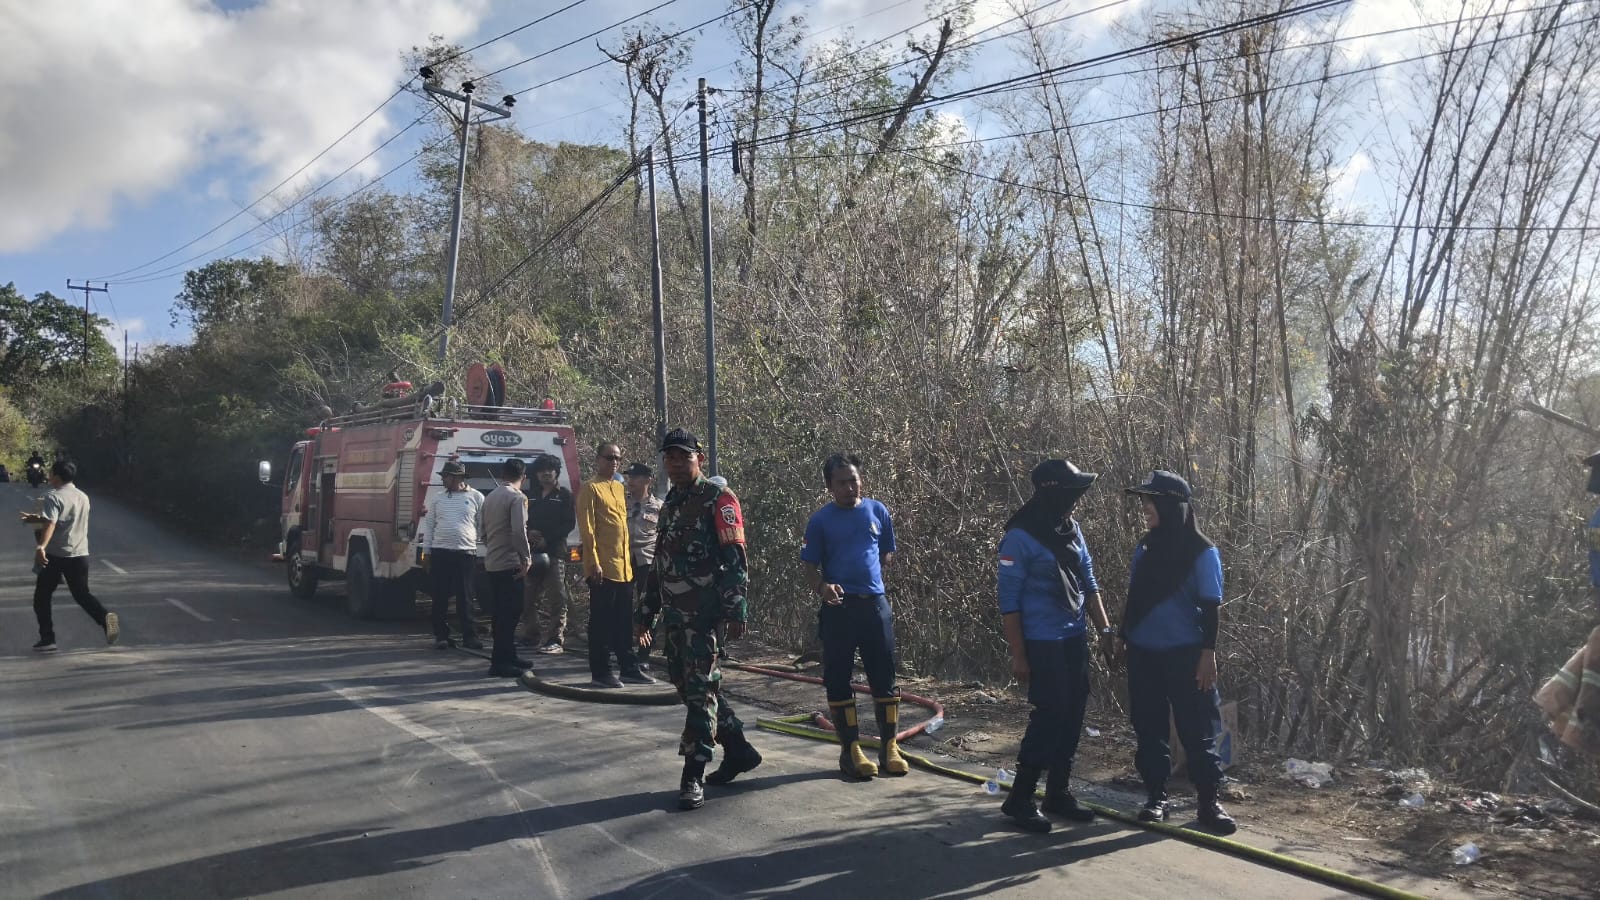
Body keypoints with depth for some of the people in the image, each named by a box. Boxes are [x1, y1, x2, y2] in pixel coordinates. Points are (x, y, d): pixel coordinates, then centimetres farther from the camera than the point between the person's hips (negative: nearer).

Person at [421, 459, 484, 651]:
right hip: (440, 553, 3)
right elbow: (429, 526, 13)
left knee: (465, 597, 0)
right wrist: (428, 552, 8)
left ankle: (469, 636, 5)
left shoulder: (476, 497, 3)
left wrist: (470, 540, 1)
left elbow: (482, 525, 5)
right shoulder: (438, 500, 11)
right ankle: (442, 635, 12)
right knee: (440, 597, 4)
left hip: (466, 553, -3)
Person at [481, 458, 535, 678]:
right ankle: (500, 662, -7)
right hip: (510, 563, -9)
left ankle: (507, 656, 21)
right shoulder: (517, 497, -12)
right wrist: (526, 558, -15)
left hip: (492, 563, 9)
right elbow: (519, 531, -21)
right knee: (510, 612, -6)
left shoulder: (490, 497, 15)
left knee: (500, 612, 14)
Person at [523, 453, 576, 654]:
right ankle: (533, 636, 15)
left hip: (555, 552, -5)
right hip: (532, 552, 5)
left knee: (556, 597, -8)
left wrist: (547, 539, -11)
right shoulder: (530, 496, 19)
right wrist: (528, 533, -4)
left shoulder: (564, 495, 6)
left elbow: (569, 523, -2)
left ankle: (555, 639, -8)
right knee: (529, 597, 5)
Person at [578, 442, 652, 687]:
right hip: (603, 568, -8)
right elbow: (587, 529, -12)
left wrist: (629, 559, 15)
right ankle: (600, 673, 5)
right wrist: (594, 563, -18)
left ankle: (629, 669, 19)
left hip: (624, 567, 8)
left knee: (624, 622, 12)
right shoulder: (591, 489, -7)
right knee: (601, 621, -1)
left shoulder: (620, 488, 17)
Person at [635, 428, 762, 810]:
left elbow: (735, 560, -14)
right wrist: (645, 612, 22)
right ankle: (739, 751, 28)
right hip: (674, 613, 9)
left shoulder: (718, 499, -7)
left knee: (699, 689, -7)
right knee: (687, 685, 13)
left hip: (704, 612, -9)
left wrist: (736, 611, -21)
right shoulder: (670, 503, 18)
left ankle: (693, 778, -2)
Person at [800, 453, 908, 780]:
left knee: (884, 677, 4)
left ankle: (889, 747, 14)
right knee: (838, 680, 2)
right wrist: (823, 587, -20)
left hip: (875, 604, 2)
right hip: (838, 607, -2)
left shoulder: (877, 511, 7)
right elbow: (810, 567, -1)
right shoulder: (820, 520, 0)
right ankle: (851, 750, 11)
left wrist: (869, 579, 5)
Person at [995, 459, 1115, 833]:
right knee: (1050, 714, -6)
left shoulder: (1071, 529, 7)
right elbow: (1009, 599, -13)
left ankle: (1058, 792, 24)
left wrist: (1104, 628, 9)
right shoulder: (1021, 537, -15)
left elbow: (1088, 582, 14)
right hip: (1042, 643, -7)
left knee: (1073, 714, 10)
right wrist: (1018, 654, -14)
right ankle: (1019, 798, 6)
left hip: (1075, 638, 7)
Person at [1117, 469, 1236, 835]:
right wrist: (1123, 636, 17)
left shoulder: (1202, 551, -8)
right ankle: (1156, 797, 17)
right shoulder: (1145, 548, 8)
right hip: (1143, 652, 5)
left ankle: (1209, 803, 9)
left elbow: (1211, 605, -9)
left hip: (1185, 653, -5)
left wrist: (1208, 653, -13)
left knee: (1196, 729, 0)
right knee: (1149, 728, 8)